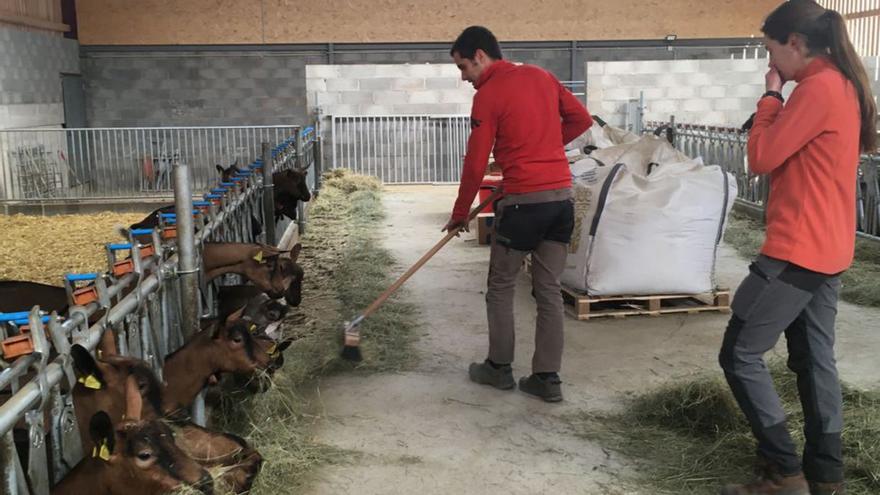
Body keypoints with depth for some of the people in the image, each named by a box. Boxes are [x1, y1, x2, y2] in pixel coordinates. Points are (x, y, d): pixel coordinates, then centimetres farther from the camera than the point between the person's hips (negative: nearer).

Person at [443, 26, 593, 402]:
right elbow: (582, 119, 16)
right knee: (549, 289, 9)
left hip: (524, 200, -6)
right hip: (562, 196, 6)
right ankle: (547, 378, 12)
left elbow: (475, 164, -6)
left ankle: (499, 369, 20)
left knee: (501, 287, 10)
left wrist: (460, 214, 5)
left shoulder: (488, 94, -7)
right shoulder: (542, 76, 12)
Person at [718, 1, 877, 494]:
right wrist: (781, 98, 8)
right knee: (816, 359, 15)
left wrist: (771, 95, -4)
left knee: (741, 354, -3)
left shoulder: (818, 88, -17)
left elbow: (762, 158, -14)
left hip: (797, 252, -10)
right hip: (827, 250, 10)